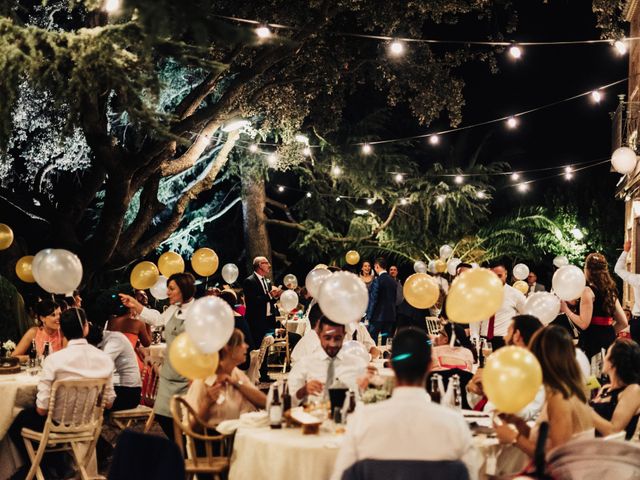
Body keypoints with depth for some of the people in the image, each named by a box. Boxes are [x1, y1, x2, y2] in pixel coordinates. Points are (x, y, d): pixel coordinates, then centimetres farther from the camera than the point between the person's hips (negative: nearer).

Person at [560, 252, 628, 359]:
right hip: (609, 339, 8)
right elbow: (623, 323, 15)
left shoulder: (588, 291, -8)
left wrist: (566, 309, -6)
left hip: (592, 342, -7)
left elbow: (583, 324, -16)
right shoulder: (610, 291, 13)